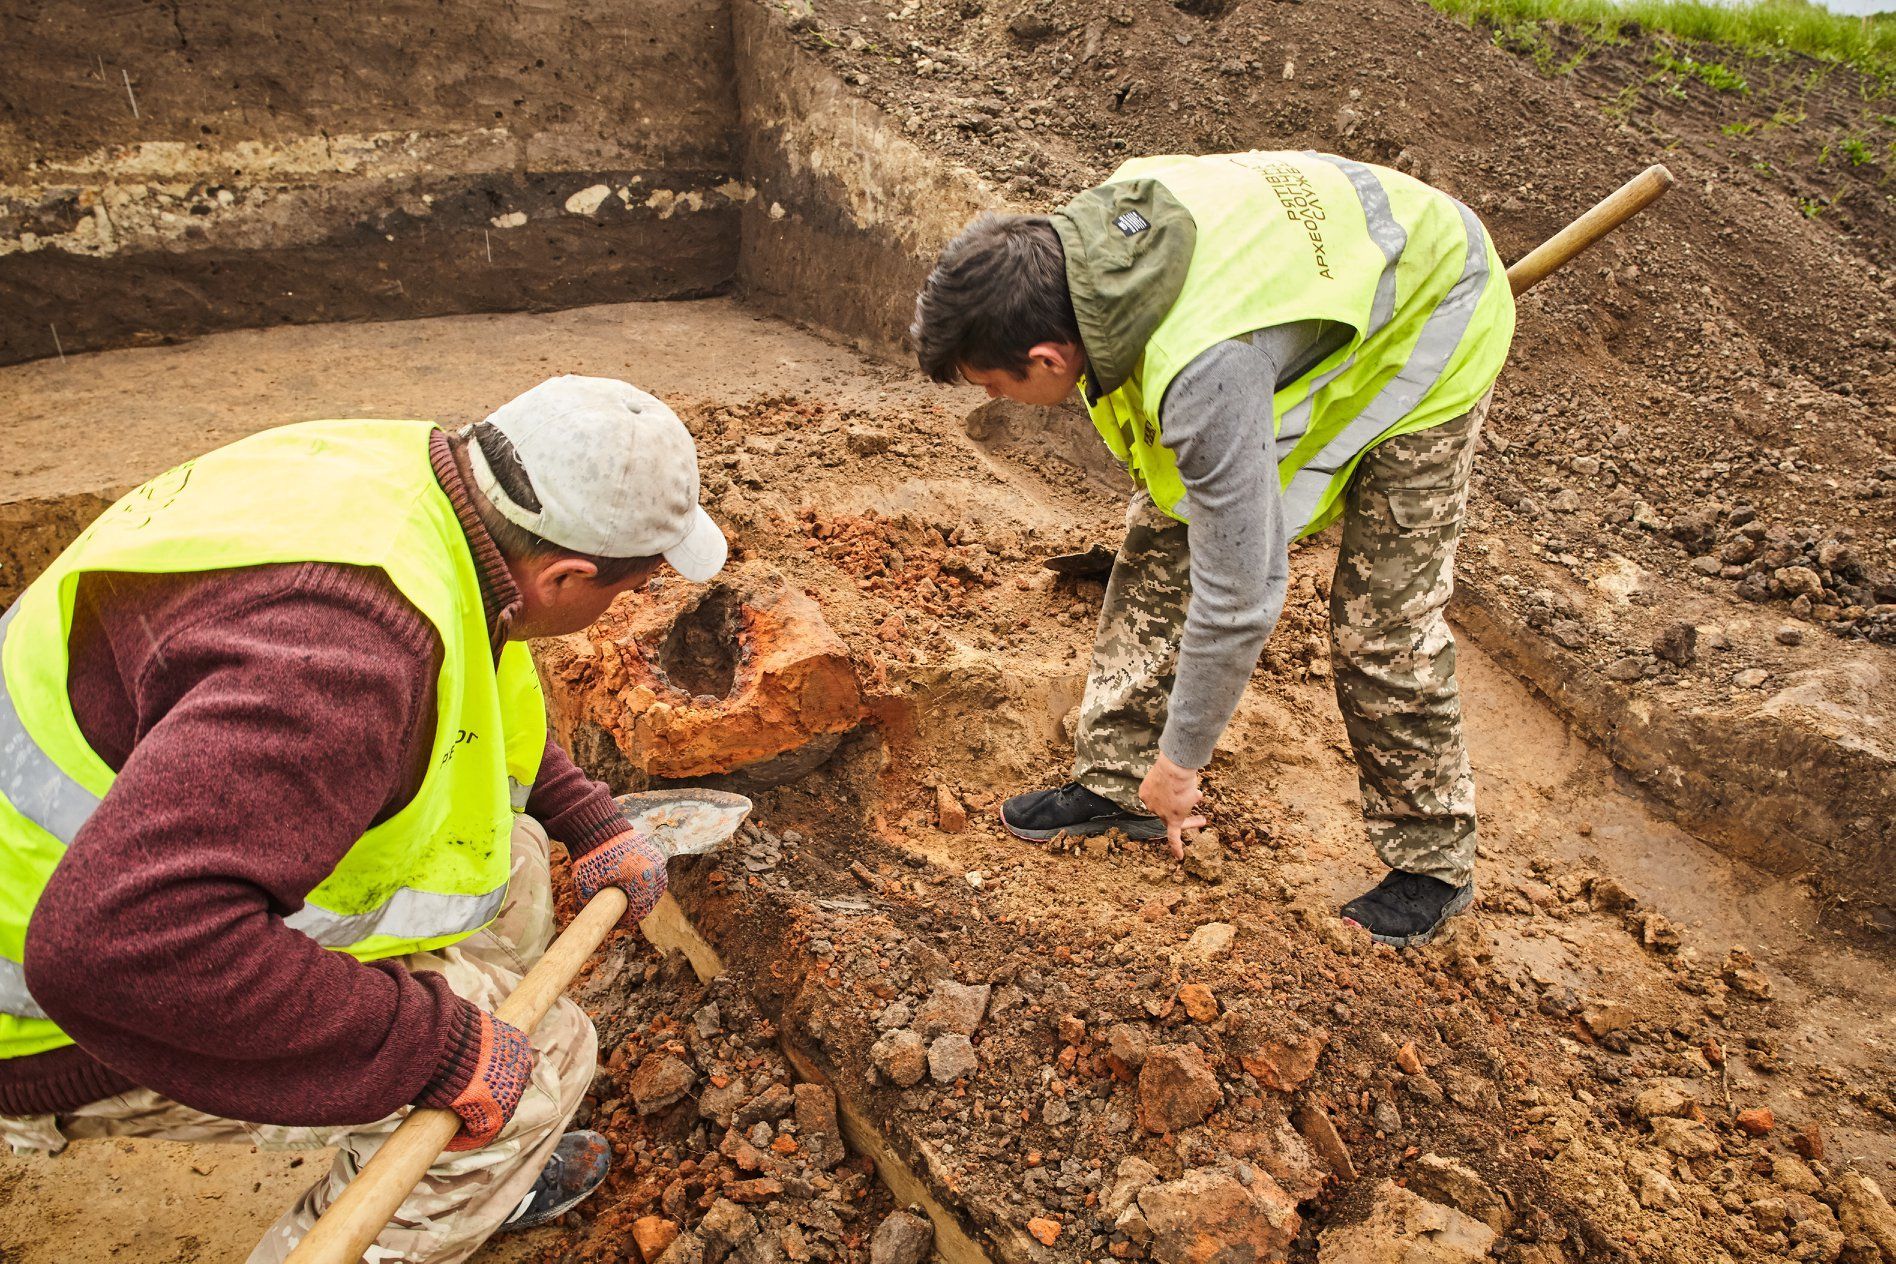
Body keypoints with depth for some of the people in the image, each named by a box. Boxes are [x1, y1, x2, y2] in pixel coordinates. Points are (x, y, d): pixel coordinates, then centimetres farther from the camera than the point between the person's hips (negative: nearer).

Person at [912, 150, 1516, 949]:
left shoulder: (1206, 374, -44)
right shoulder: (1074, 236, -21)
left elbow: (1238, 597, -35)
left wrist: (1182, 759, -19)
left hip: (1422, 333, -7)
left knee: (1381, 622, -9)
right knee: (1160, 538, 1)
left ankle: (1432, 861, 13)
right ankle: (1116, 779, 14)